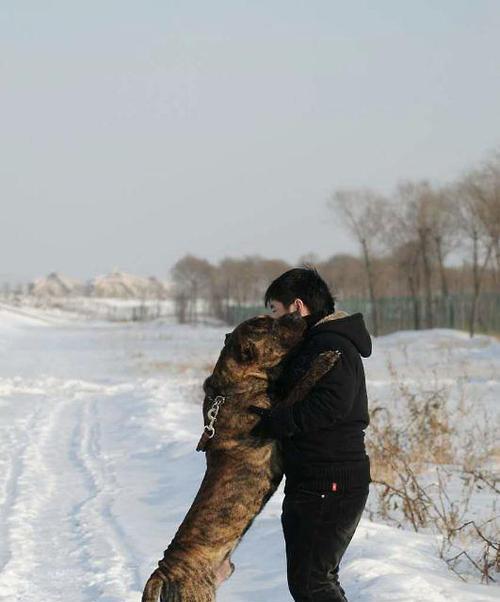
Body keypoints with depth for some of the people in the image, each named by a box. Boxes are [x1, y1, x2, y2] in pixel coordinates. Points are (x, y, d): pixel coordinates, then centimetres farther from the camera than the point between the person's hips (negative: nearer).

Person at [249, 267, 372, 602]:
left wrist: (268, 422, -24)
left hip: (331, 488, -11)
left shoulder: (333, 347, -16)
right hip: (310, 485, 11)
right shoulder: (310, 345, 18)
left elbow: (330, 405, -30)